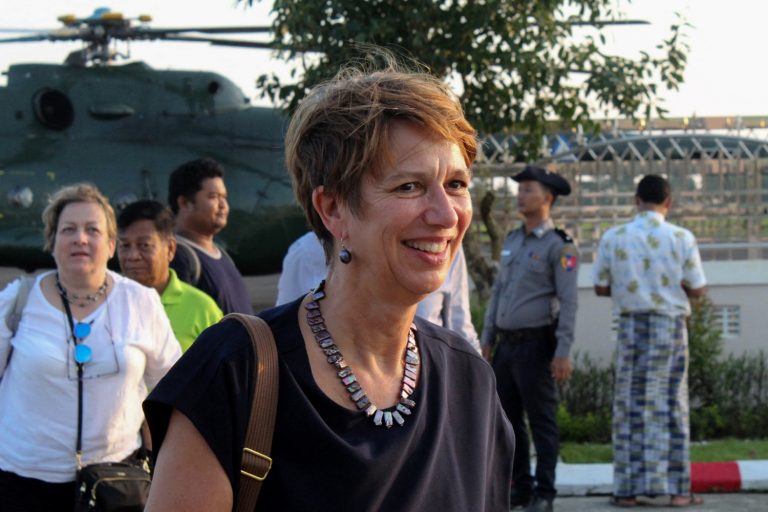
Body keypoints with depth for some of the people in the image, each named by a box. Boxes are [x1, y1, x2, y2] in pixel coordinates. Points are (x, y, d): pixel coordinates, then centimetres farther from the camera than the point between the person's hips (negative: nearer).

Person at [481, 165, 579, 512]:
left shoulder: (559, 246, -8)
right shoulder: (512, 241, 14)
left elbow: (568, 302, -13)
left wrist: (563, 352, -19)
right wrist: (486, 340, 15)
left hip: (536, 345, -7)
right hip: (507, 344, 7)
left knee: (541, 421, -4)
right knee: (508, 419, 9)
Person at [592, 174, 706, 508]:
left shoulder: (613, 238, -3)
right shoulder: (681, 238, -6)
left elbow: (600, 288, 1)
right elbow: (697, 290, -3)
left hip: (631, 324, 1)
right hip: (670, 323, -1)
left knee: (629, 405, 7)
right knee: (670, 405, 4)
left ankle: (627, 489, 8)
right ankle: (675, 489, 5)